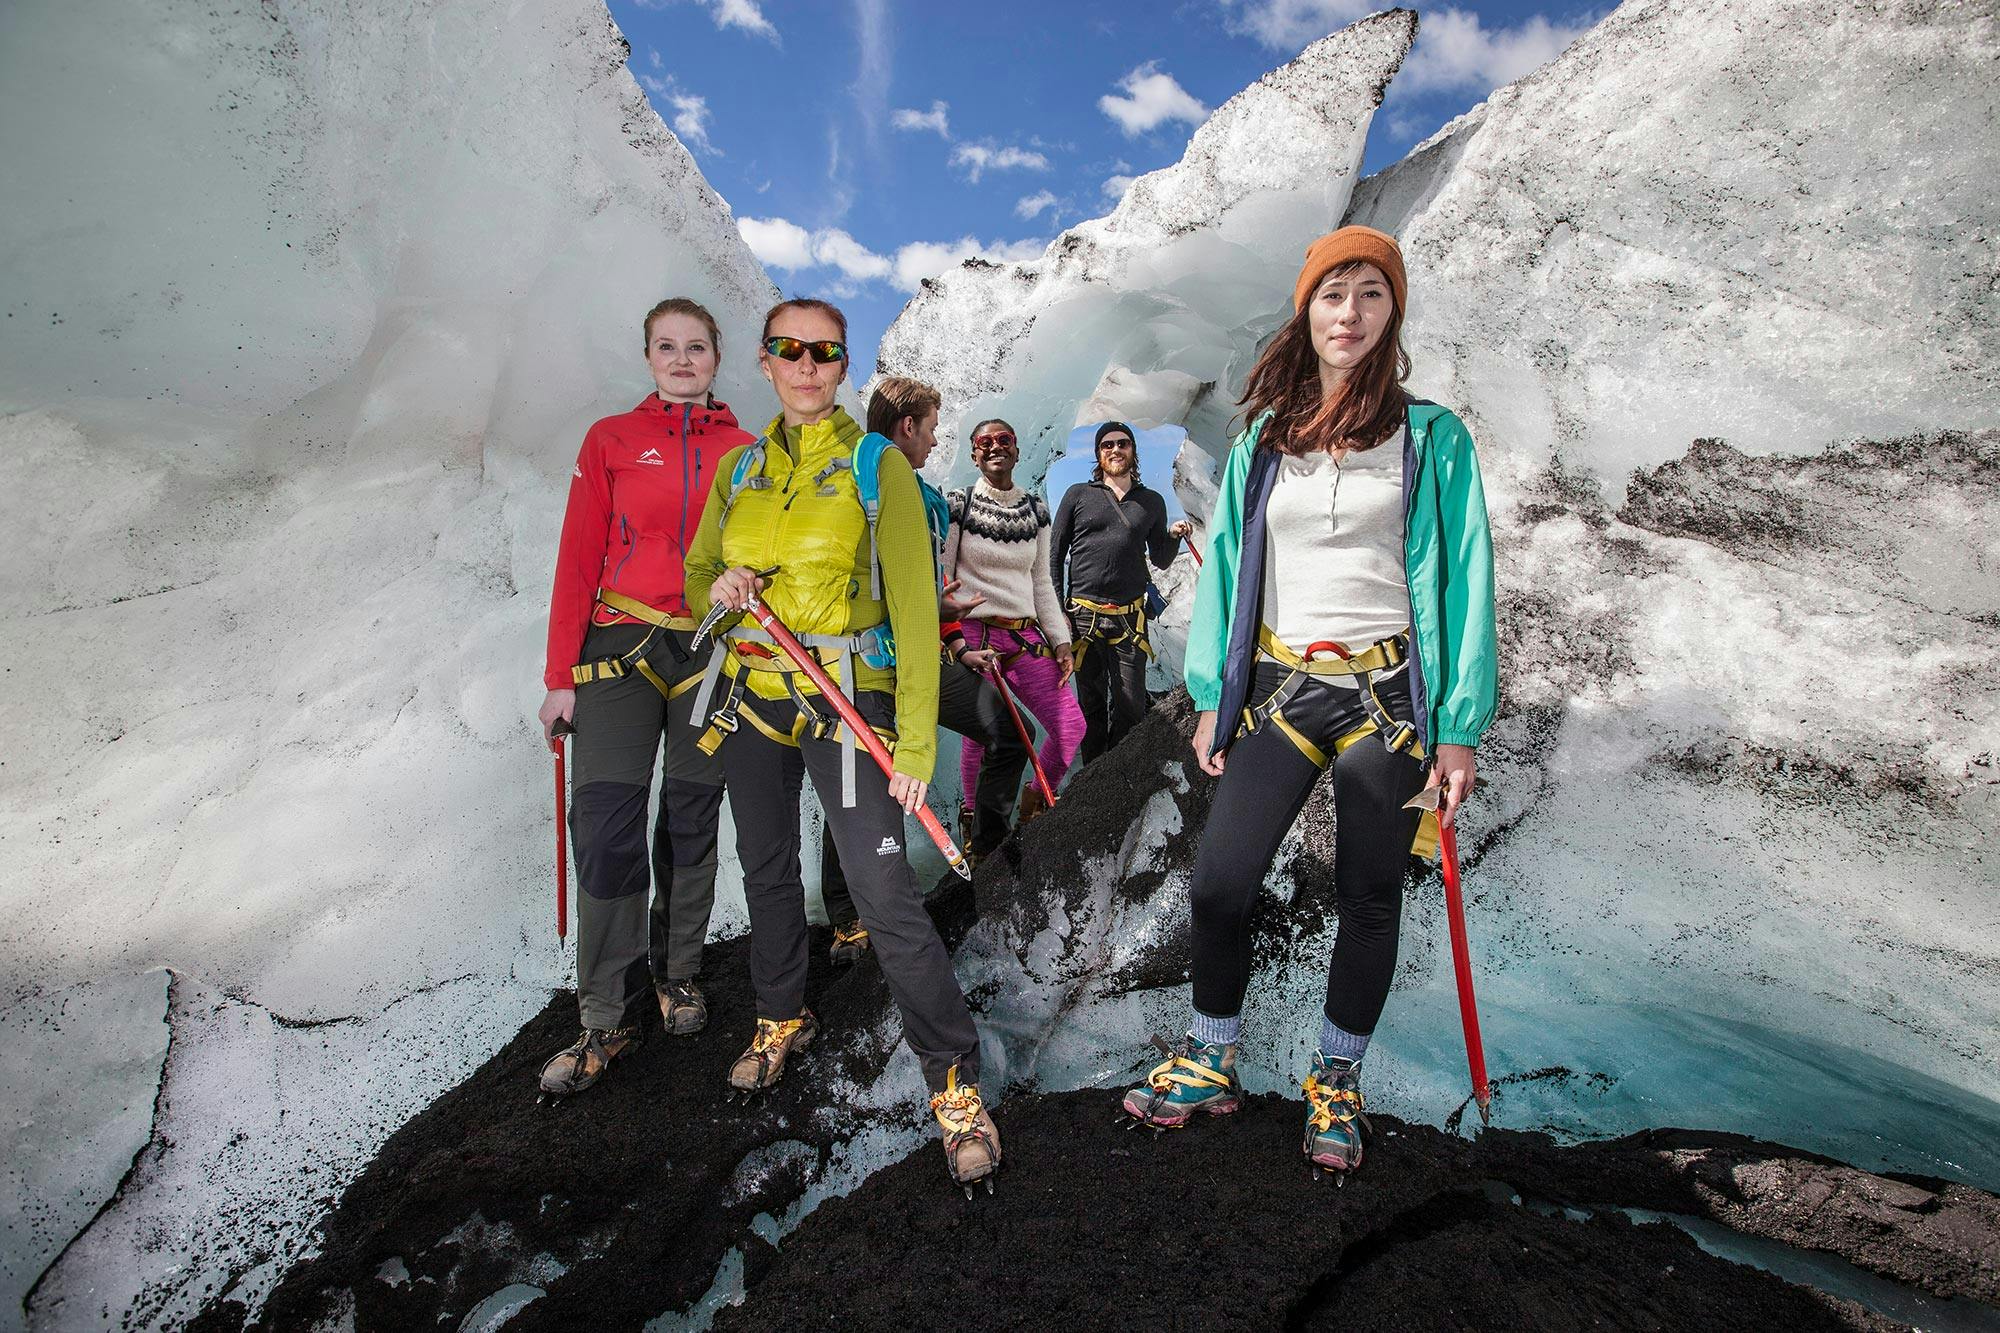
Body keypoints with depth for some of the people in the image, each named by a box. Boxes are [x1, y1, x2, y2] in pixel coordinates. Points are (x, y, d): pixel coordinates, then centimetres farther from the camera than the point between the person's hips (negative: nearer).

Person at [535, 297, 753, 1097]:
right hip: (621, 648, -1)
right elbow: (579, 560, 2)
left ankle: (677, 973, 28)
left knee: (691, 823, 8)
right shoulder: (610, 440, 5)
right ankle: (609, 1018, 7)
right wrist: (560, 677, -2)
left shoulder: (744, 452, 8)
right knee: (606, 828, -6)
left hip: (714, 654, 1)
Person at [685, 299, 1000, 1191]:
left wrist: (916, 742, -19)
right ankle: (783, 1017, 42)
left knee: (886, 896, -11)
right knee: (767, 871, 17)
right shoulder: (740, 468, 9)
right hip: (750, 693, 5)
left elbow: (914, 606, -12)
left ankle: (954, 1081, 4)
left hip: (845, 701, -5)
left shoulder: (878, 466, -6)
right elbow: (697, 574, 19)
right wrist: (721, 588, -8)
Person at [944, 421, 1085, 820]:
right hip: (974, 635, -4)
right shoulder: (958, 505, -1)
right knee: (981, 737, -5)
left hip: (1025, 635, 4)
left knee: (1071, 726, -3)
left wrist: (1060, 641, 8)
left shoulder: (1036, 510, 12)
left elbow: (1041, 583, 15)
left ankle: (1035, 804, 22)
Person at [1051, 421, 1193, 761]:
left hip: (1130, 619, 1)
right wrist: (1057, 610, -1)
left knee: (1131, 709, -2)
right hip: (1082, 616, -1)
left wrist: (1173, 535, -3)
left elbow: (1160, 561, 18)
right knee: (1091, 707, 6)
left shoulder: (1152, 501, 14)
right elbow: (1055, 555, 7)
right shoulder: (1078, 495, 8)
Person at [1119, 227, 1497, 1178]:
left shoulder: (1432, 437, 1)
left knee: (1368, 901, 8)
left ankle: (1336, 1085, 29)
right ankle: (1210, 1066, 19)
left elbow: (1464, 580, -1)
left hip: (1386, 694, -1)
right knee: (1218, 884, -5)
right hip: (1278, 688, 2)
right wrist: (1209, 696, 6)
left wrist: (1460, 727, -6)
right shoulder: (1264, 439, 9)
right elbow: (1225, 566, 10)